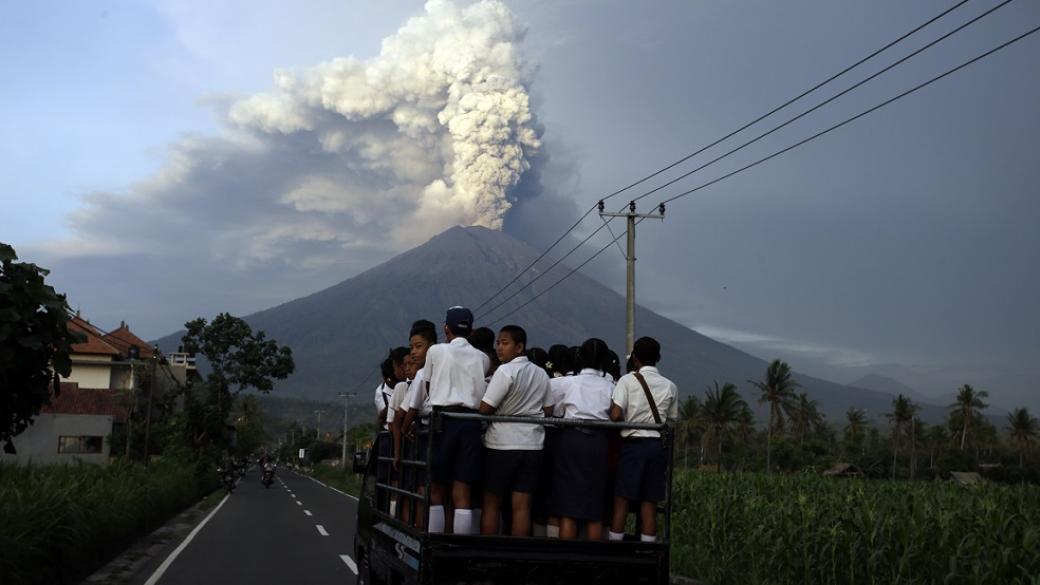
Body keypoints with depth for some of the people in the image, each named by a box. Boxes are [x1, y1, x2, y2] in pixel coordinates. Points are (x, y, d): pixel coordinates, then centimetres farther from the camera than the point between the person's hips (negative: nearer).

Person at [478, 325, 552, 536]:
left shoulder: (505, 371, -11)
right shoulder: (541, 374, 11)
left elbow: (485, 408, -14)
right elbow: (548, 409, 13)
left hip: (502, 444, -5)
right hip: (532, 444, 5)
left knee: (491, 504, 6)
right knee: (522, 505, 3)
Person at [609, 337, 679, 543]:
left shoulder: (627, 380, -4)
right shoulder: (669, 386, 8)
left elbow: (615, 415, -14)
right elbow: (672, 420, 6)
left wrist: (627, 423, 5)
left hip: (632, 443, -3)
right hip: (657, 446, 3)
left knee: (621, 499, 3)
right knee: (649, 503, 6)